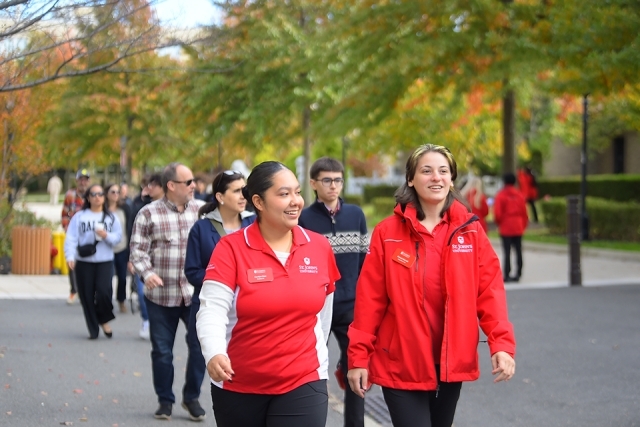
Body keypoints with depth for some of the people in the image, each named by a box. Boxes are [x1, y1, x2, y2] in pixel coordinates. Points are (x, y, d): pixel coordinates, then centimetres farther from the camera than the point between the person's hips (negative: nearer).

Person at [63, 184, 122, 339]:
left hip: (105, 261, 0)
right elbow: (71, 238, -3)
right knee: (87, 295, 1)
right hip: (84, 262, 0)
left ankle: (104, 320, 8)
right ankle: (93, 329, 12)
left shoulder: (111, 217, 10)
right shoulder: (79, 216, 4)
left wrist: (106, 236, -14)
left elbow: (118, 236, 5)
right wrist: (70, 257, -15)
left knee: (104, 290, -17)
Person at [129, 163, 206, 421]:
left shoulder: (200, 211, 5)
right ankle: (165, 400, 25)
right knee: (162, 352, 9)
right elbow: (138, 250, -2)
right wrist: (147, 273, -19)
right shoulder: (149, 214, -3)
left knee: (200, 346, -1)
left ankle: (192, 397, 20)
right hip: (161, 296, -1)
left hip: (195, 294, 2)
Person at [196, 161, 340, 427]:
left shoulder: (320, 247, 1)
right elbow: (212, 309, -19)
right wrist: (213, 353, -37)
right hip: (238, 387, -1)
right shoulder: (231, 248, -9)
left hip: (303, 384, 1)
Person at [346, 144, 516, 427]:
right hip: (401, 364, -3)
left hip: (452, 363, 3)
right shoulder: (387, 233, -5)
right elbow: (370, 299, -5)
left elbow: (490, 290, -2)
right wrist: (359, 356, -6)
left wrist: (501, 343, -14)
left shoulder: (470, 230, 1)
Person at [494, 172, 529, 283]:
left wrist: (498, 223, 8)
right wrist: (523, 225, 17)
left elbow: (497, 213, -10)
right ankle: (518, 274, 10)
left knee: (507, 252, -3)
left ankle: (506, 275, -6)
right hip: (518, 228, 4)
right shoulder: (519, 195, 7)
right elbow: (524, 212, 9)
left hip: (506, 228, -4)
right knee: (518, 251, 9)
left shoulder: (501, 195, -7)